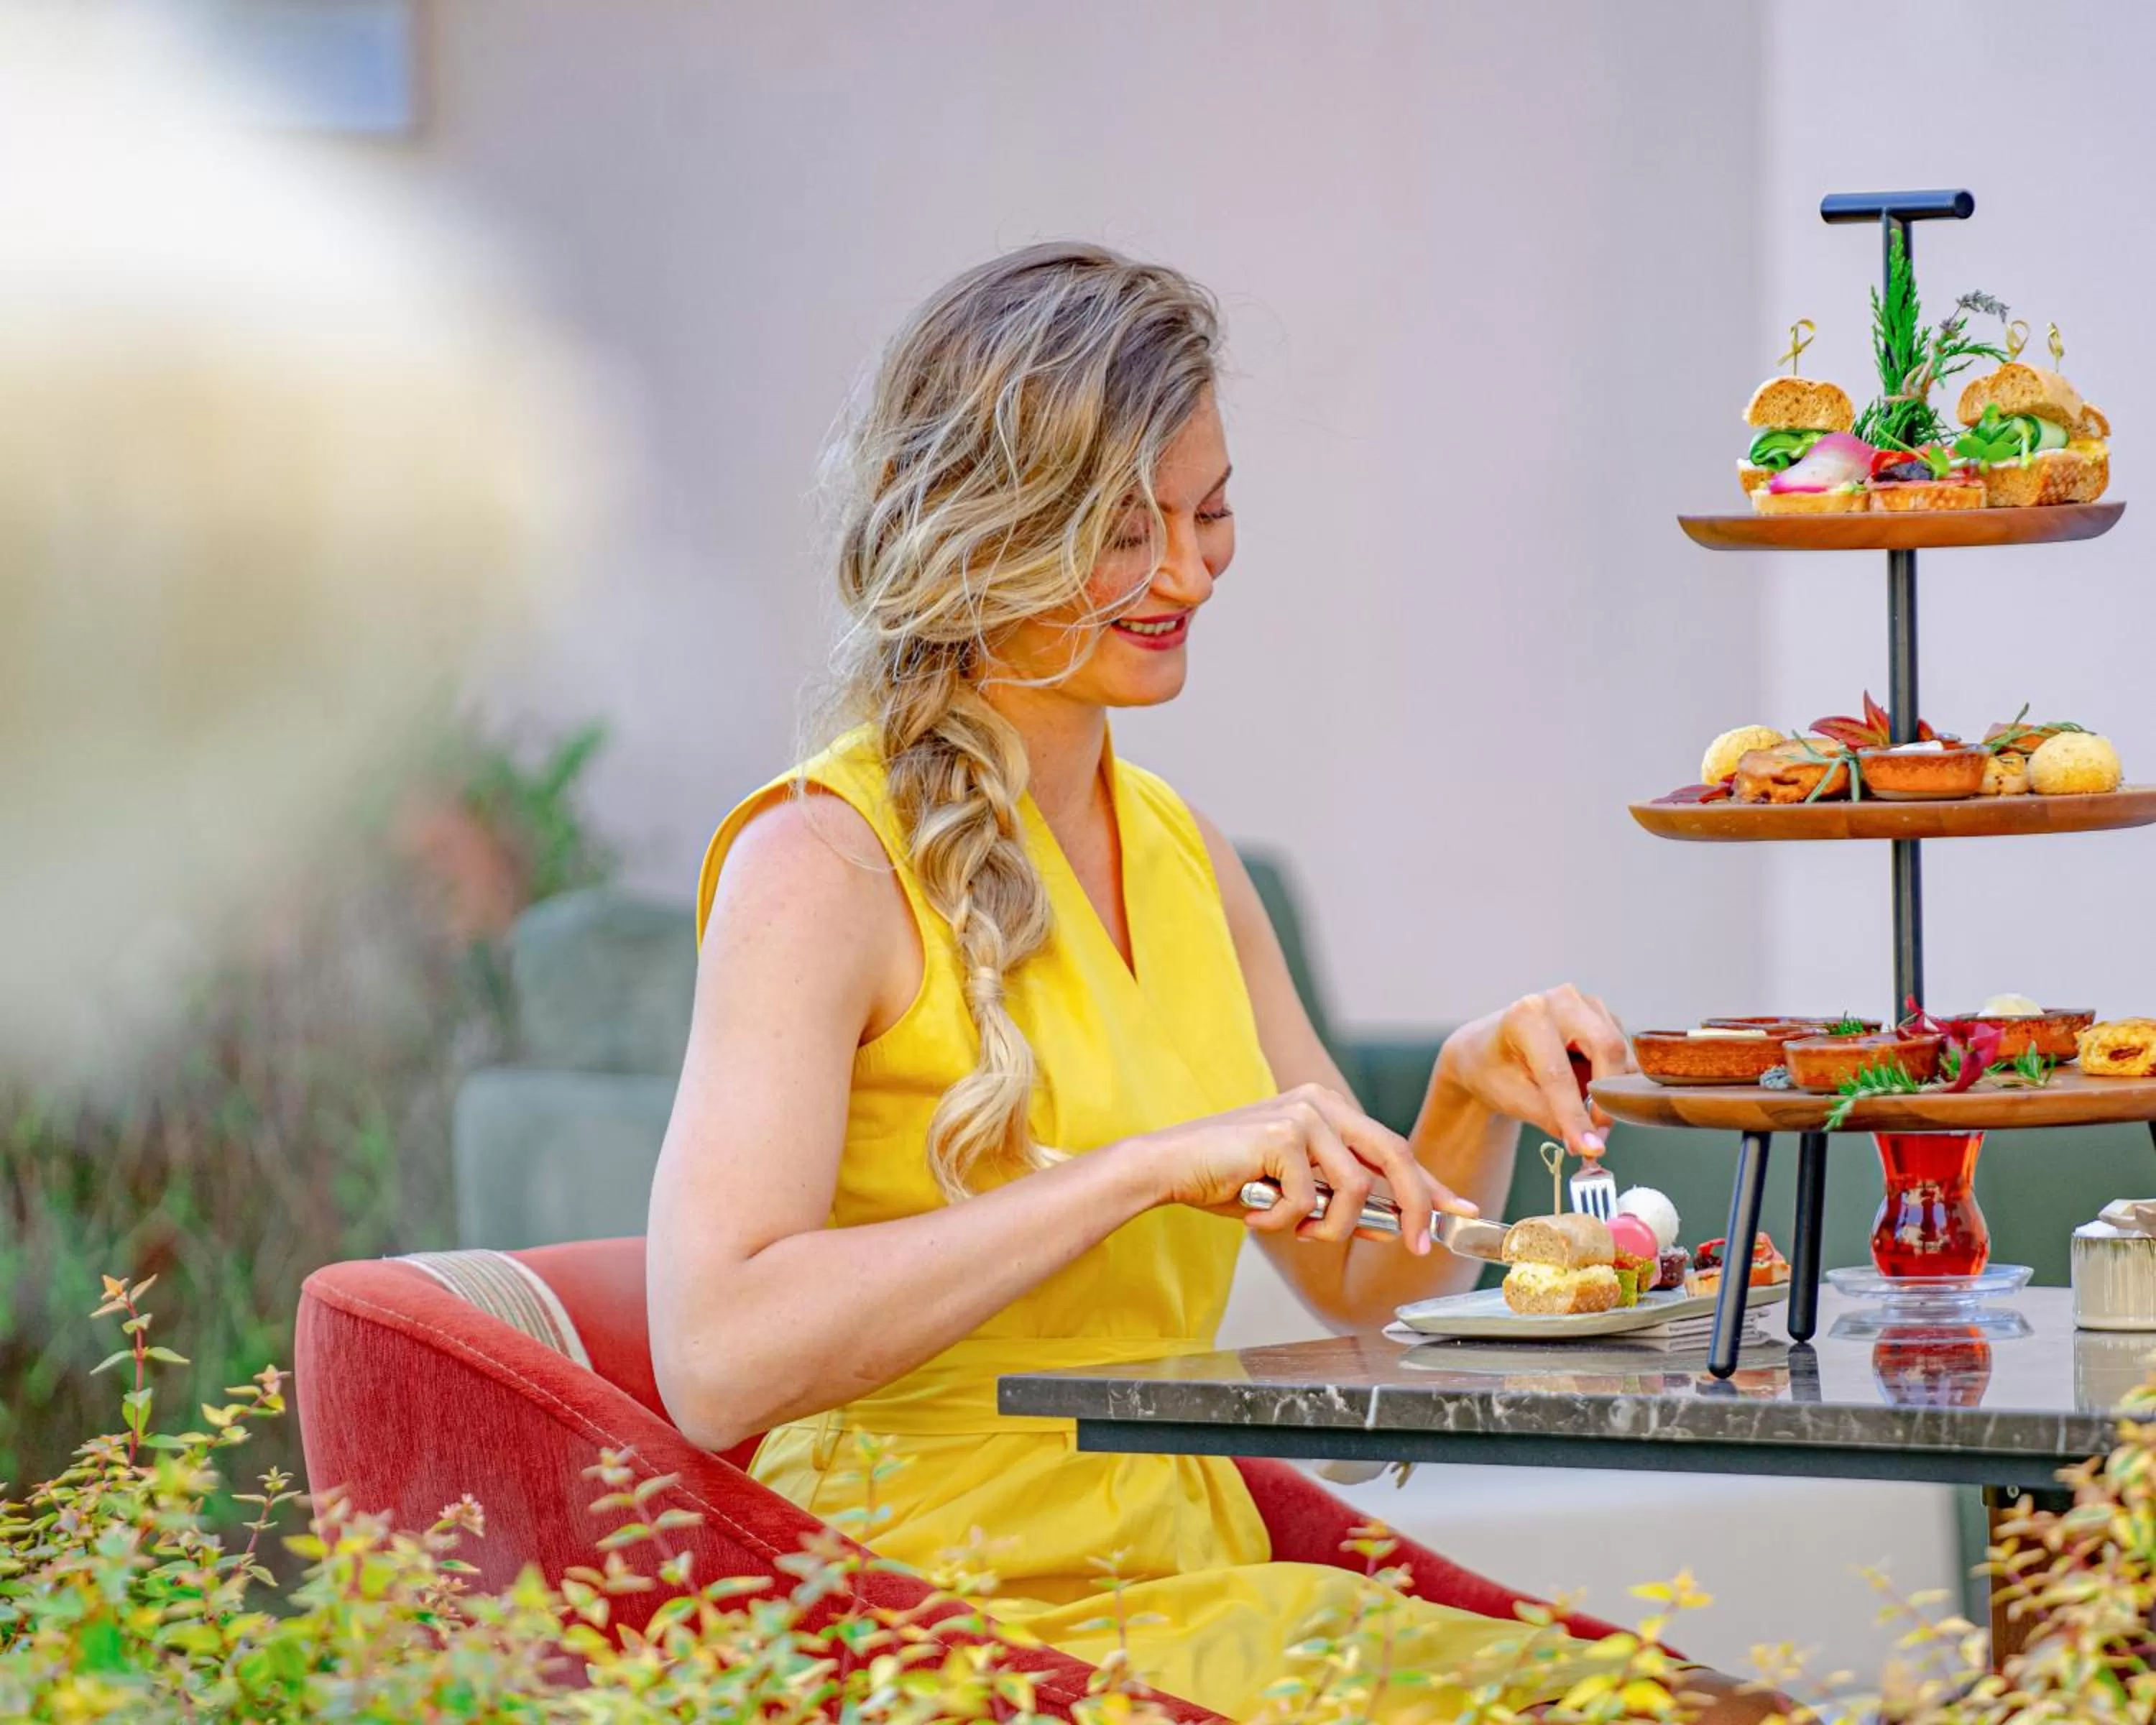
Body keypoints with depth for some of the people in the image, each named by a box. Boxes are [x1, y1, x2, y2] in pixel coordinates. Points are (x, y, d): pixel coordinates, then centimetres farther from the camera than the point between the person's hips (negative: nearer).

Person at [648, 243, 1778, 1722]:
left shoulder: (1183, 855, 16)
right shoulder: (823, 864, -8)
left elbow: (1362, 1290, 23)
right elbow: (717, 1360, -22)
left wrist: (1475, 1097, 2)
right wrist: (1148, 1167, -24)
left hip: (1192, 1600, 7)